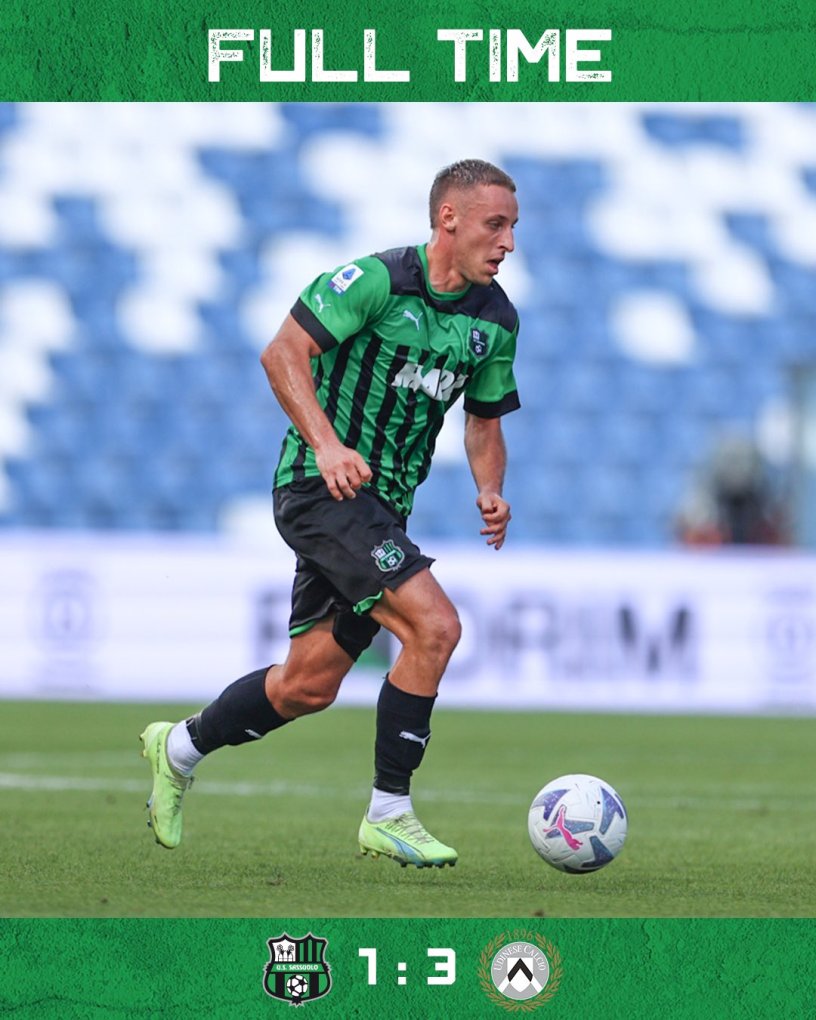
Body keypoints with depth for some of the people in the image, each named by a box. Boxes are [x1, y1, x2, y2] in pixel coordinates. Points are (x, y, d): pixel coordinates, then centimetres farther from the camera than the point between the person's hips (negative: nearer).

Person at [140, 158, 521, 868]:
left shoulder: (496, 320, 7)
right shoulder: (379, 281, -15)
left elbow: (485, 418, 19)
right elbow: (282, 353, -17)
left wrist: (490, 492, 0)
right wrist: (327, 445, -29)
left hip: (382, 507, 8)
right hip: (321, 487, -8)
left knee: (309, 687, 11)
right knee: (435, 626, -21)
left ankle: (180, 747, 35)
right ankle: (389, 815, -13)